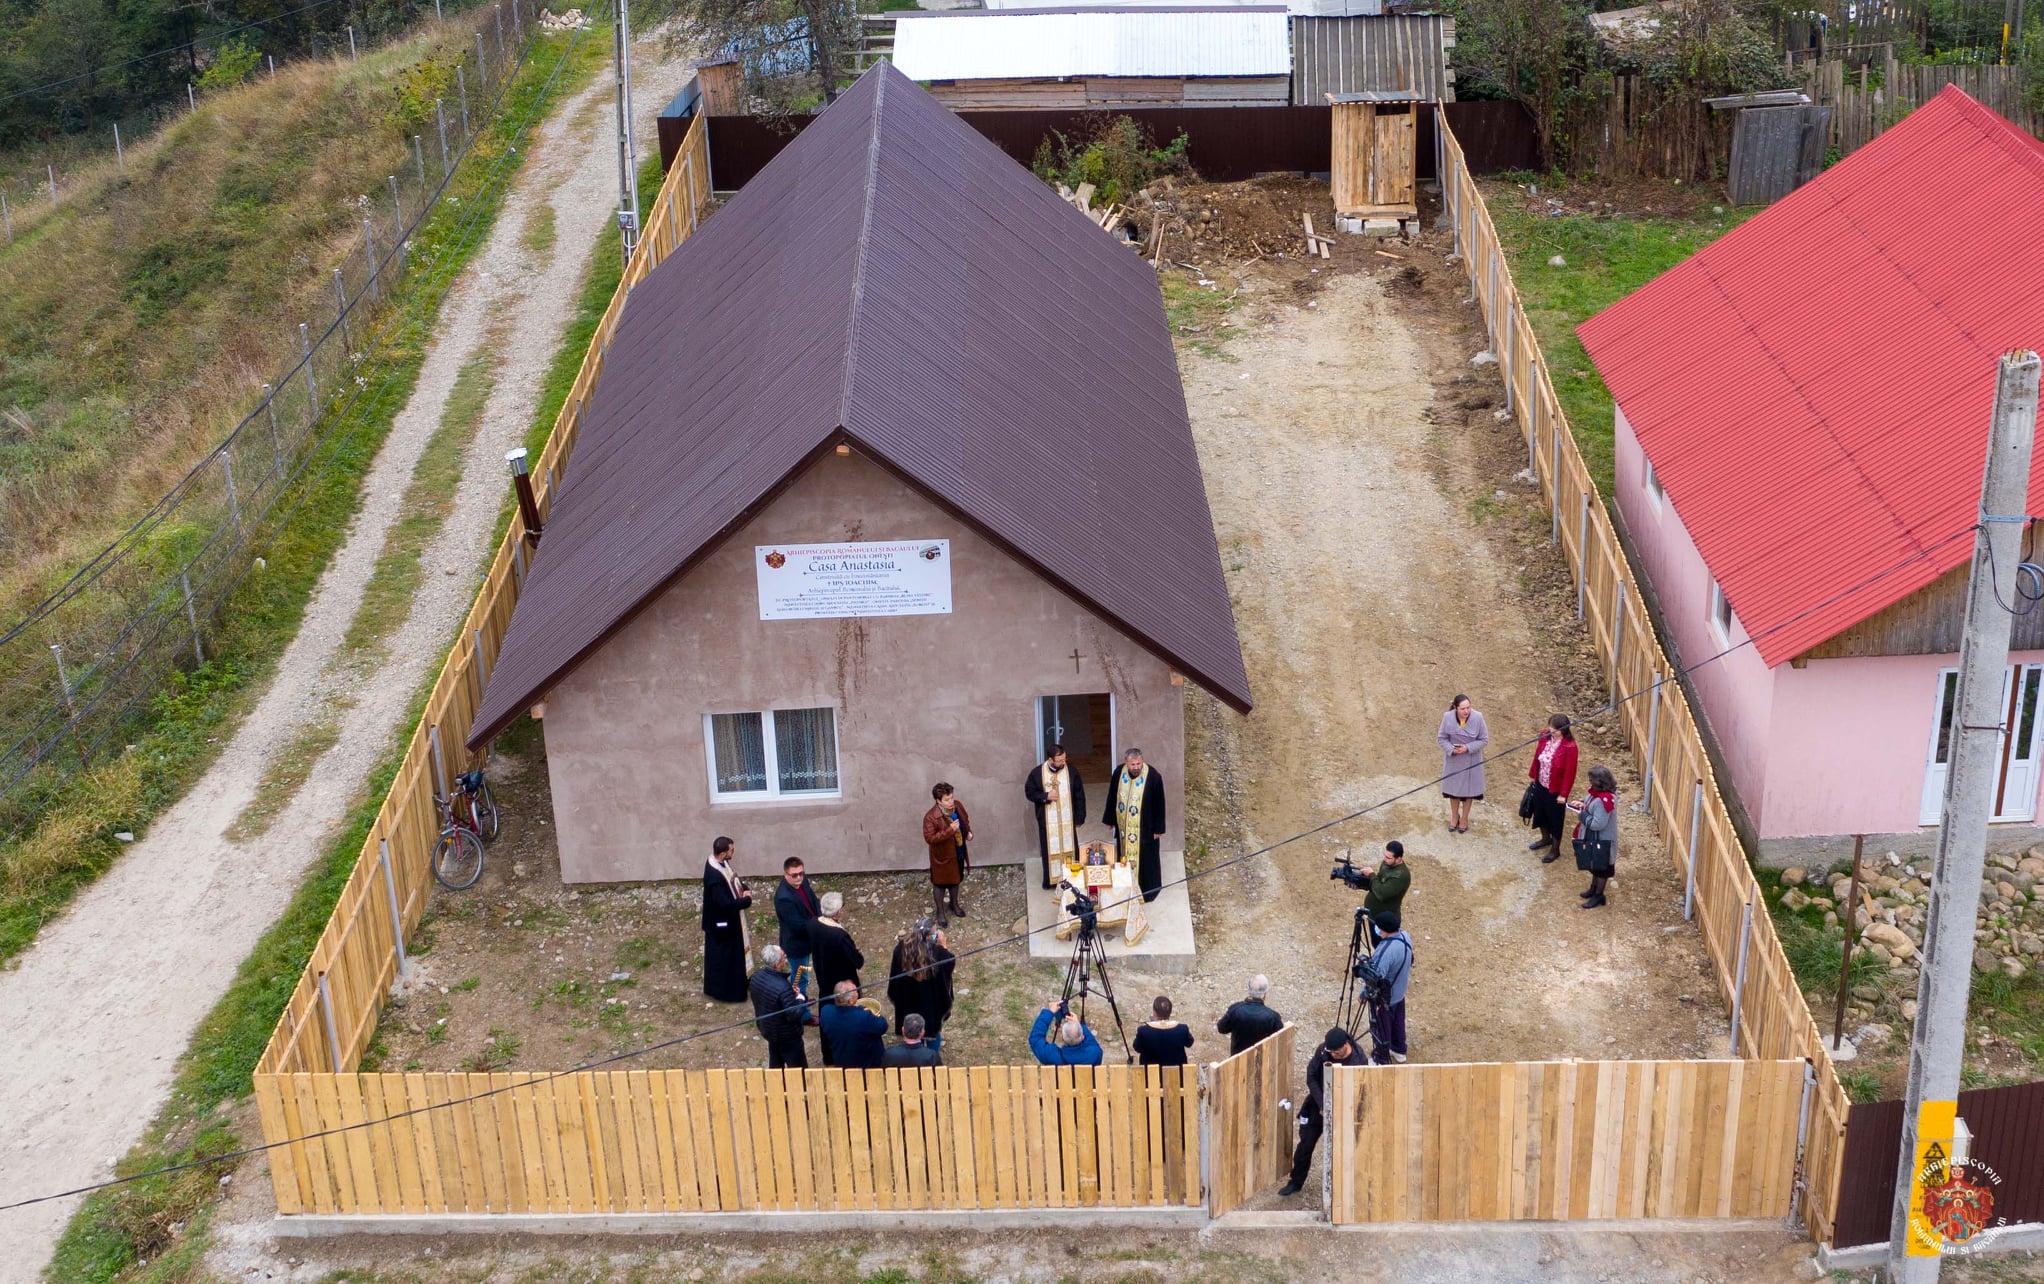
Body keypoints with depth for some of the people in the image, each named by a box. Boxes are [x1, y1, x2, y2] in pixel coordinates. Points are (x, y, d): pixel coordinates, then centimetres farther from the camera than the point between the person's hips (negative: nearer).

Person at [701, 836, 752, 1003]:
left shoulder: (720, 863, -5)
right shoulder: (714, 876, -34)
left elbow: (732, 881, 13)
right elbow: (725, 904, -33)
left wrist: (742, 890, -6)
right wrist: (747, 900, -20)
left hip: (728, 920, 10)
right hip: (721, 922, -10)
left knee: (733, 954, 24)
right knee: (723, 957, 8)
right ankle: (725, 991, 24)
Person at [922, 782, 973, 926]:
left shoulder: (958, 805, -11)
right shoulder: (931, 817, -30)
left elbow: (965, 820, 9)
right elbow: (929, 838, -31)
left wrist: (968, 832, -9)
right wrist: (950, 830, -37)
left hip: (958, 852, 6)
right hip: (942, 856, -6)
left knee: (955, 879, 26)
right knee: (940, 883, 15)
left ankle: (954, 904, 50)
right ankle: (940, 912, 35)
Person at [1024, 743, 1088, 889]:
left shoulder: (1071, 770, -7)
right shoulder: (1037, 772, -9)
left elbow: (1079, 795, -1)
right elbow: (1029, 792, 0)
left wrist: (1080, 817, -2)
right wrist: (1045, 796, -17)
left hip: (1067, 820, 1)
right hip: (1047, 821, -1)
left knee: (1070, 849, 7)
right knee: (1050, 850, 8)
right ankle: (1050, 880, 21)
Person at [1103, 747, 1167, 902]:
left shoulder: (1153, 777, -20)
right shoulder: (1119, 773, -9)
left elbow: (1159, 804, -12)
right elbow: (1112, 797, 5)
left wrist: (1158, 829, -9)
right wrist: (1110, 819, 11)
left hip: (1145, 827, -4)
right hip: (1124, 826, 4)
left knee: (1145, 858, 8)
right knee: (1125, 856, 16)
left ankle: (1148, 891, 23)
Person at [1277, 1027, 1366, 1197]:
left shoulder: (1358, 1061, -26)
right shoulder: (1323, 1050, -17)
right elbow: (1311, 1077, -9)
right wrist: (1322, 1105, -17)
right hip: (1318, 1105, 3)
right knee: (1306, 1144, 10)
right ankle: (1296, 1182, 29)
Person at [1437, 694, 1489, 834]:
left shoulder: (1477, 718, -22)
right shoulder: (1447, 717, -19)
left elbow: (1484, 740, -12)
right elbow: (1442, 738, -6)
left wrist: (1468, 748, -24)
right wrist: (1451, 749, -24)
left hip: (1471, 761, -1)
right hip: (1453, 759, 1)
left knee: (1468, 789, 13)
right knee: (1453, 787, 17)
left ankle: (1464, 819, 34)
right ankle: (1454, 817, 39)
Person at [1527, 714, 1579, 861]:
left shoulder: (1569, 747, -27)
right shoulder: (1545, 736, -10)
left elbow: (1569, 772, -20)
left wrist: (1563, 794, -16)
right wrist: (1532, 774, 12)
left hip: (1555, 789, -6)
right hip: (1540, 784, 6)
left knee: (1555, 818, 12)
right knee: (1540, 812, 25)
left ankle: (1555, 849, 32)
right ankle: (1546, 838, 51)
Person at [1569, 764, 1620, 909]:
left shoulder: (1604, 801, -36)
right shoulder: (1600, 793, -6)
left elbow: (1598, 824, -33)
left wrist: (1582, 815, -22)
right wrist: (1583, 806, -5)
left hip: (1602, 841, -9)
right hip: (1595, 839, 9)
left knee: (1601, 868, 11)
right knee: (1594, 865, 26)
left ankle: (1599, 896, 26)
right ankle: (1594, 888, 44)